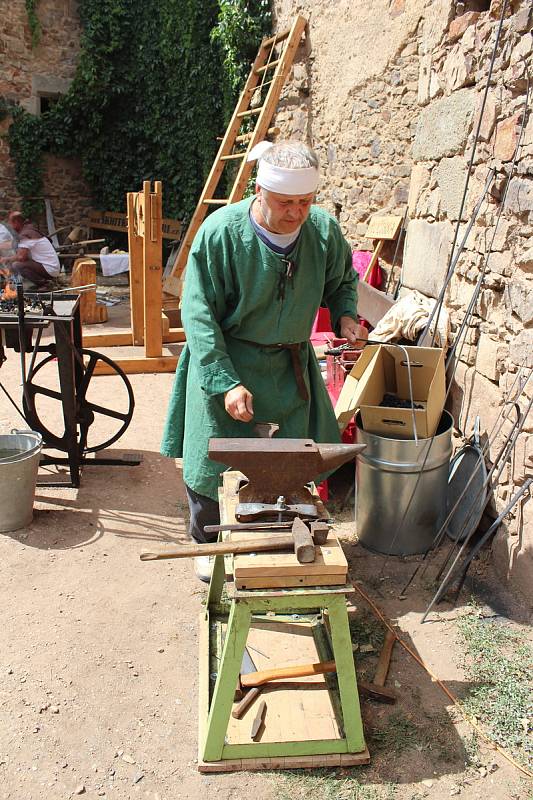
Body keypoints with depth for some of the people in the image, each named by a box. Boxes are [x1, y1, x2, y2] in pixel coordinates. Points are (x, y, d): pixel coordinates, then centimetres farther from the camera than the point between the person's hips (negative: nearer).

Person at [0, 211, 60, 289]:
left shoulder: (26, 234, -15)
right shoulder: (29, 229, 15)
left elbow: (21, 257, -22)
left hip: (49, 269, -10)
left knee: (17, 265, -22)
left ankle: (42, 283, -9)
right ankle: (42, 280, 13)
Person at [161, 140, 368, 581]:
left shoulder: (324, 230, -9)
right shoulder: (220, 233, -21)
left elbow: (342, 281, 12)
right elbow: (199, 313, -18)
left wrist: (345, 315, -10)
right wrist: (227, 382, -24)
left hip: (290, 365, 4)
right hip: (225, 361, -3)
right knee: (215, 460, 6)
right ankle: (208, 545, 31)